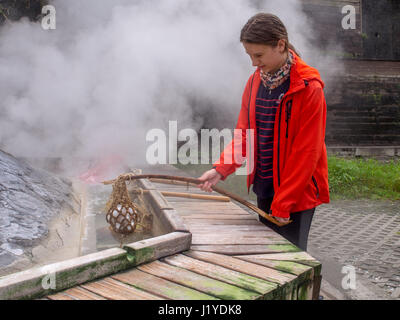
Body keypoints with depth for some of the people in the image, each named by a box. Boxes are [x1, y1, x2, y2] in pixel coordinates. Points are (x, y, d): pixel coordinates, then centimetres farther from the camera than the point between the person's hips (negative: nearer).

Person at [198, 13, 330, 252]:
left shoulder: (308, 88, -15)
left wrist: (283, 203, -15)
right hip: (264, 188, 6)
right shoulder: (255, 82, 5)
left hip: (297, 193, -6)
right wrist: (221, 169, -6)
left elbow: (306, 151, -16)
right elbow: (245, 133, 9)